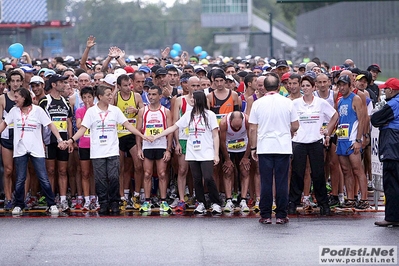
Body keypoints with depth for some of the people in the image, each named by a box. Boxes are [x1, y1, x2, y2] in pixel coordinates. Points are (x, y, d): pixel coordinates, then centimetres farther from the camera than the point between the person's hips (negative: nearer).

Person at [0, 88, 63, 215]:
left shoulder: (37, 110, -3)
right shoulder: (14, 111, 6)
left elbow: (50, 125, -3)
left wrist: (60, 139, -11)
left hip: (36, 150, -2)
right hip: (20, 150, 2)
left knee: (44, 179, -3)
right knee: (20, 180, 4)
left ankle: (52, 205, 5)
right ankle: (18, 205, 16)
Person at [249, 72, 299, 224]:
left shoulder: (258, 104, -1)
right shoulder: (287, 103, -1)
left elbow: (253, 128, 0)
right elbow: (295, 126, 4)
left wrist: (253, 148, 9)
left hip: (264, 148, 0)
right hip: (283, 147, 0)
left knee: (266, 182, 4)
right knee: (282, 182, 4)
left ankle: (266, 215, 5)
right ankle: (281, 215, 5)